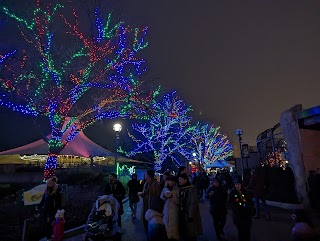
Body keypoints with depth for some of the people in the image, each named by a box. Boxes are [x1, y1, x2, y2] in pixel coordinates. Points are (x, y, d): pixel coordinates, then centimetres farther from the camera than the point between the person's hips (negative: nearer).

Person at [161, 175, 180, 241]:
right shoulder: (164, 189, 8)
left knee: (173, 226, -2)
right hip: (166, 211, 3)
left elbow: (179, 201, -8)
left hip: (174, 212, -3)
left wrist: (172, 196, -18)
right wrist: (164, 196, -9)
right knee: (166, 225, 3)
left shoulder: (177, 190, -3)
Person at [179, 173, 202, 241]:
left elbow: (194, 203, -18)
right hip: (182, 215, 7)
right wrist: (180, 213, 10)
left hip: (189, 215, -7)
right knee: (184, 234, 14)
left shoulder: (192, 189, -16)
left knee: (191, 235, 5)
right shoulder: (181, 189, 6)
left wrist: (191, 216, -19)